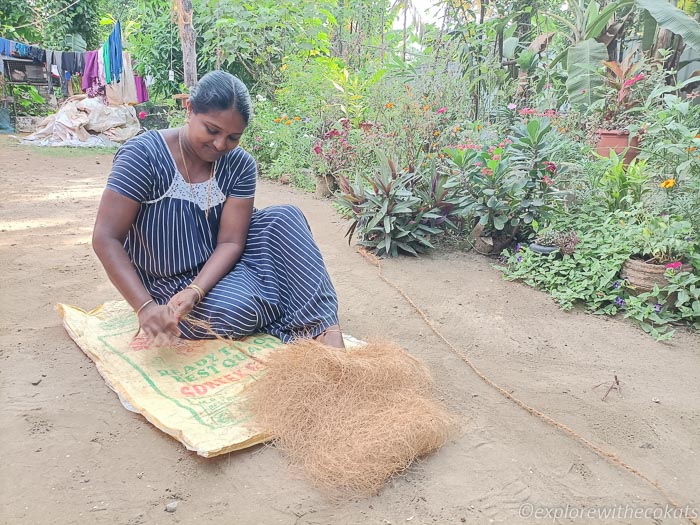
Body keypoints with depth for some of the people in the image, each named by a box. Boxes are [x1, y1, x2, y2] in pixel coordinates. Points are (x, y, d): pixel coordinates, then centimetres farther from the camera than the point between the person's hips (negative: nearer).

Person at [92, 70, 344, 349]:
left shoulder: (239, 164, -8)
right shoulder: (144, 155, -18)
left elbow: (230, 242, -12)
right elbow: (106, 239, -21)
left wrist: (194, 292, -30)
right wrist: (146, 307, -33)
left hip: (216, 270, 4)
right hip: (169, 283, -4)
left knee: (284, 218, -19)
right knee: (237, 309, -34)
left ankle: (324, 326, -22)